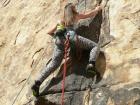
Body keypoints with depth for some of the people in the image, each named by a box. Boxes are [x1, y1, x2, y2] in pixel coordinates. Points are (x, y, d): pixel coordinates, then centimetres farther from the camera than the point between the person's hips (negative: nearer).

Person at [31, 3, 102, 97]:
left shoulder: (61, 21, 36)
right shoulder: (76, 16, 29)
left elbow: (49, 32, 40)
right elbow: (91, 14, 43)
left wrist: (56, 34, 59)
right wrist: (97, 9, 61)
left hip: (59, 39, 4)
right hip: (70, 36, -4)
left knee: (53, 64, -4)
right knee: (94, 46, 4)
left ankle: (37, 83, -21)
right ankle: (91, 64, -25)